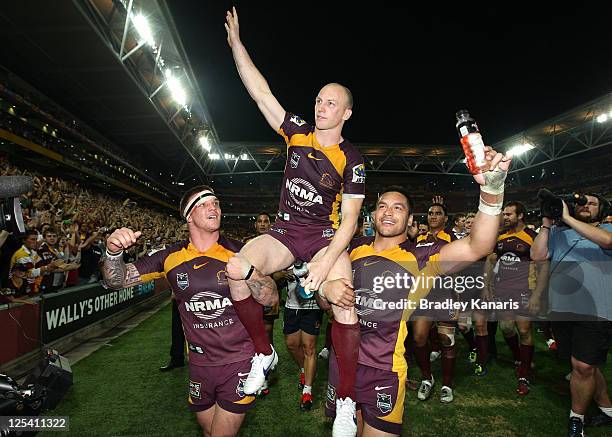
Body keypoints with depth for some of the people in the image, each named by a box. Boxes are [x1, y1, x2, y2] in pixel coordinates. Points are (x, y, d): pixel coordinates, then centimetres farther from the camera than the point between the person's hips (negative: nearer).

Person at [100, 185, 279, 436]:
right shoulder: (171, 257, -3)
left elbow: (272, 298, -11)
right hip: (199, 363, 3)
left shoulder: (237, 251, -9)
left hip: (238, 361, -3)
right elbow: (118, 280, -2)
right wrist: (113, 252, -23)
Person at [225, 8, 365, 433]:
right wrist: (236, 42, -1)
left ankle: (347, 401, -3)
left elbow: (349, 218, -9)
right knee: (237, 270, -26)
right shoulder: (297, 132, 4)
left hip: (325, 237, -2)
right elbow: (261, 92, 3)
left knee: (345, 303, -26)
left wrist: (326, 262, -22)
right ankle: (264, 354, -4)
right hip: (284, 231, 3)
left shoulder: (352, 160, -5)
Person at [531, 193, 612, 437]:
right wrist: (546, 225, -1)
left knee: (583, 366, -6)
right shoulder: (558, 233, 13)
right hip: (561, 309, 4)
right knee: (588, 365, 16)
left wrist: (567, 218, -15)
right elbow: (537, 256, 3)